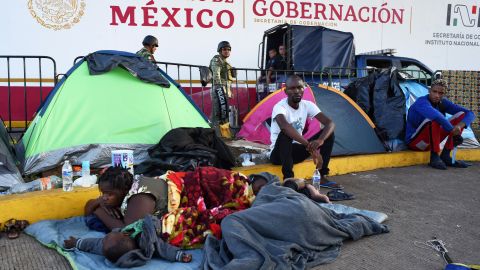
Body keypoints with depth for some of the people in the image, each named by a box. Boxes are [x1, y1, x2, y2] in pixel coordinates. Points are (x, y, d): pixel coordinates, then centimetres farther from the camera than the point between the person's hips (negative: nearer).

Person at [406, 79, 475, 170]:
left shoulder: (443, 103, 0)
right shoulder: (421, 102, -20)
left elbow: (469, 113, -5)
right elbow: (437, 116, -41)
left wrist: (459, 126, -25)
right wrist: (454, 132, -34)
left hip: (432, 141, 7)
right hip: (415, 141, -7)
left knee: (461, 114, -2)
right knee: (434, 119, -34)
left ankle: (445, 156, -7)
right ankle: (434, 158, -22)